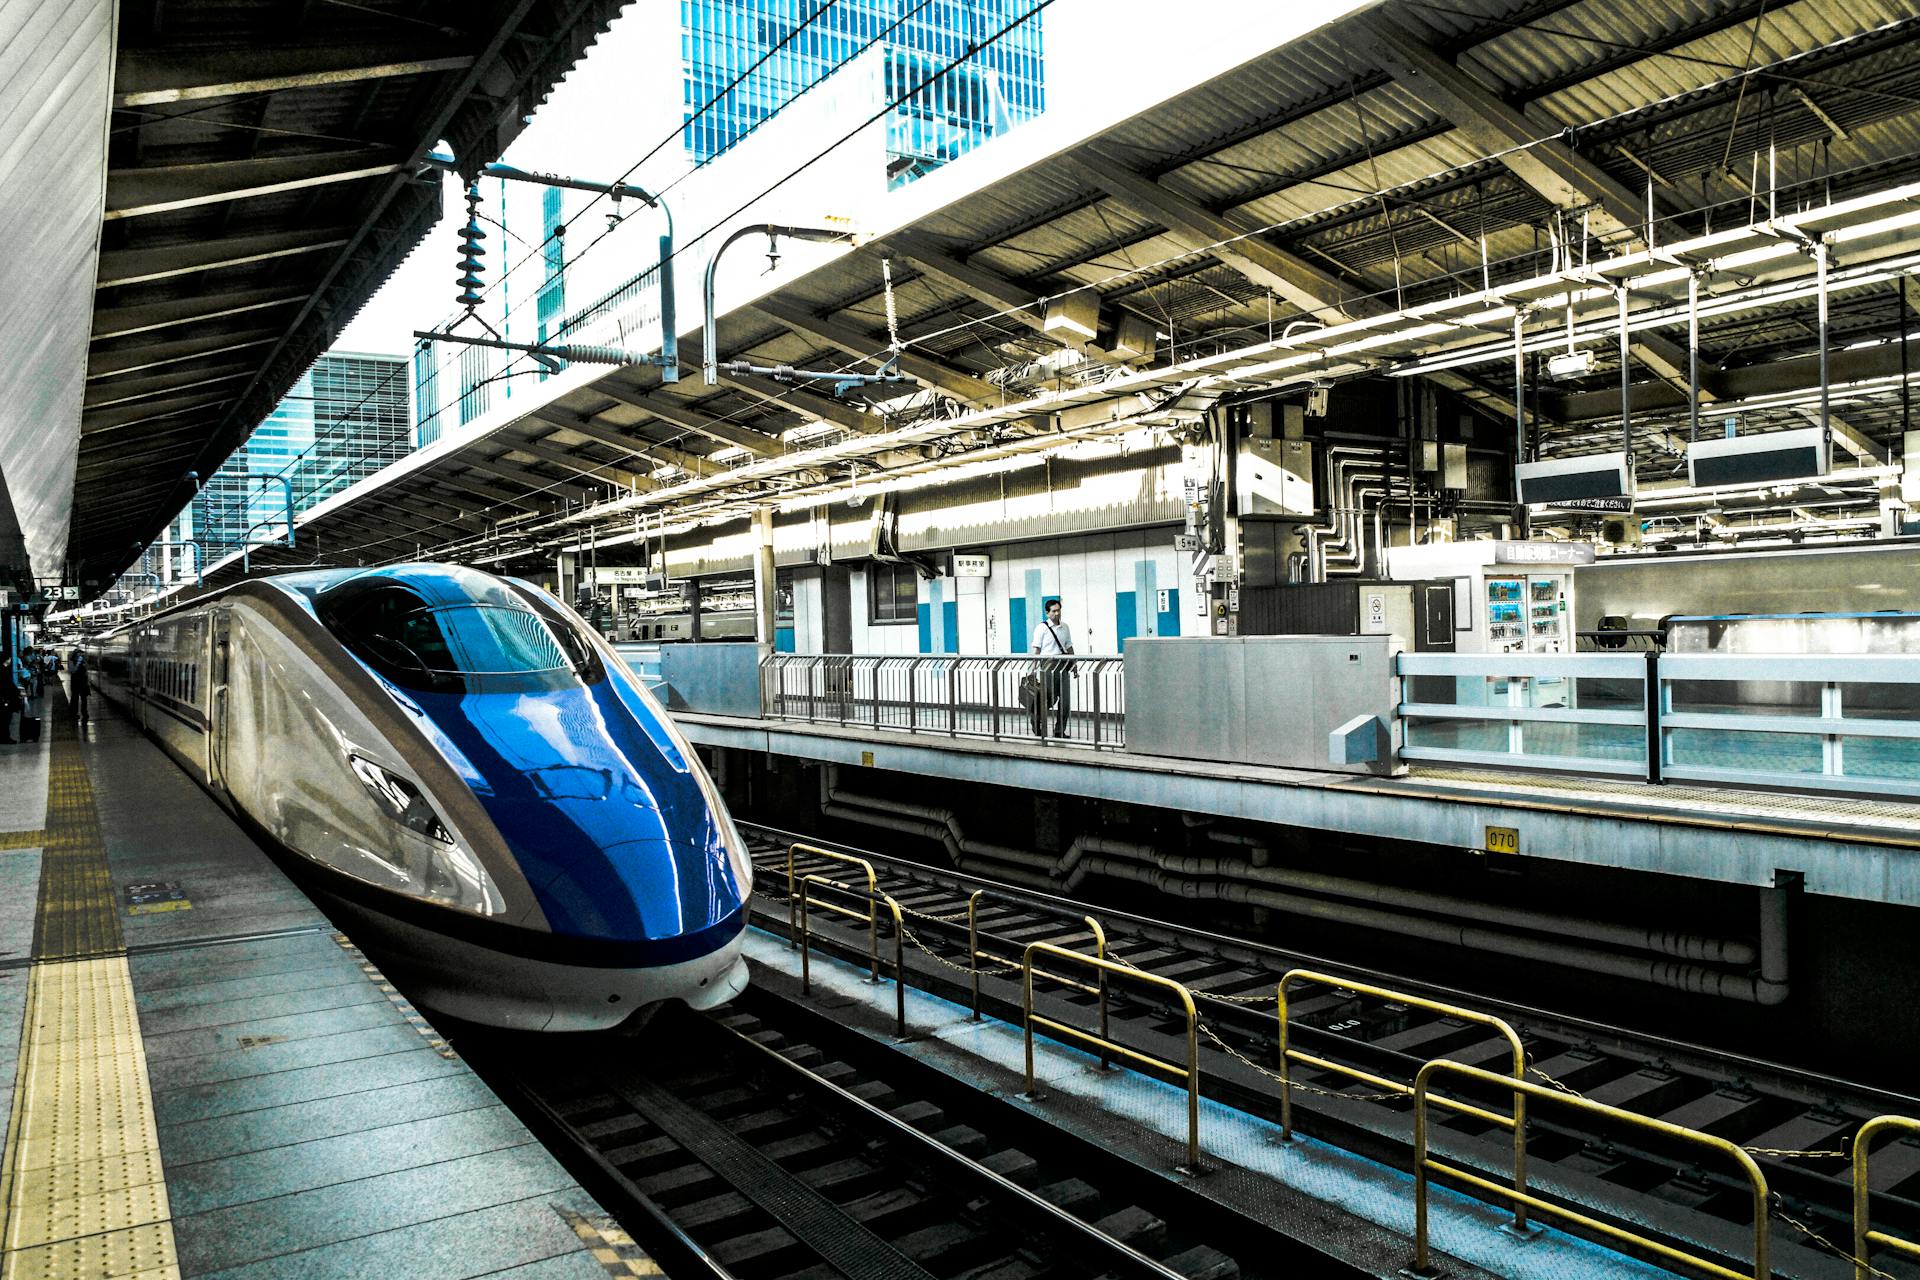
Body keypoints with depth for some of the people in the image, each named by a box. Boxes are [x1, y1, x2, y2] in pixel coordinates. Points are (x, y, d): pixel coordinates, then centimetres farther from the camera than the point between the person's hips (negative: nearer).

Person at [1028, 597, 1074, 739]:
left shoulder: (1065, 627, 14)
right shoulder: (1041, 628, -3)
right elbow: (1036, 650, -6)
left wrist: (1074, 665, 16)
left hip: (1063, 666, 6)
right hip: (1048, 665, -5)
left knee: (1065, 700, 2)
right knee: (1049, 698, -5)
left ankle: (1060, 731, 11)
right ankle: (1036, 723, 18)